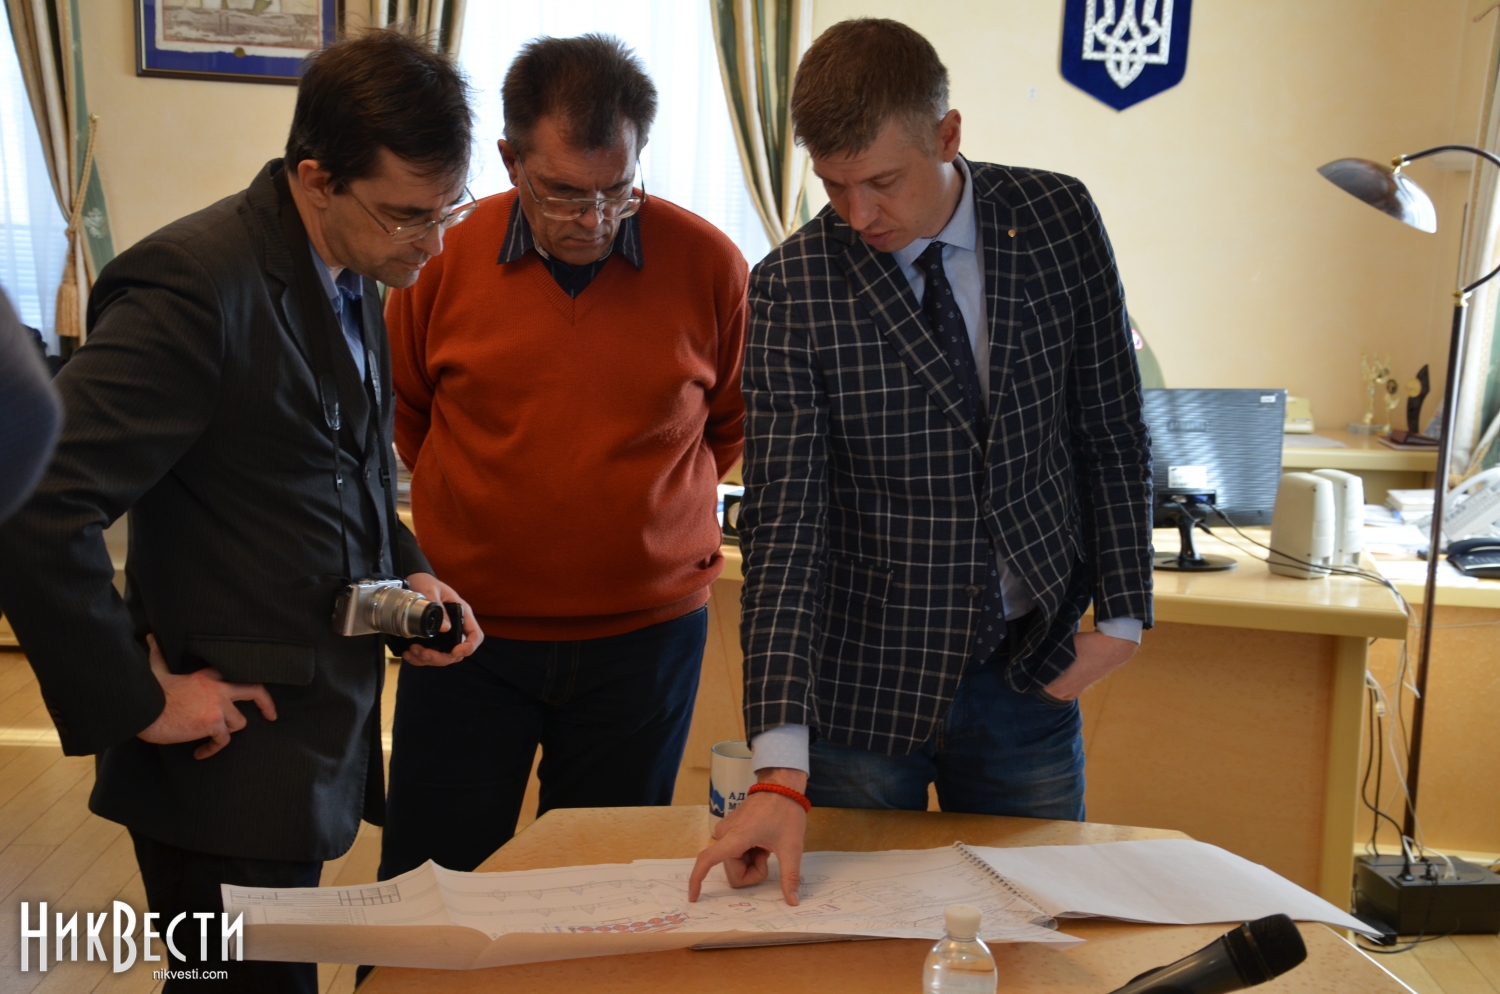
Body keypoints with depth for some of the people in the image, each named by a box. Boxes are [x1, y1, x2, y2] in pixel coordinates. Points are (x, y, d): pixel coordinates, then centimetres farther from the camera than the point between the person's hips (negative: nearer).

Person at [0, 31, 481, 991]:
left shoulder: (354, 278, 6)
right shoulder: (197, 285, -22)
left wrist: (411, 573, 4)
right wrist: (137, 699, -19)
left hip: (325, 735, 8)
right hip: (233, 760, -8)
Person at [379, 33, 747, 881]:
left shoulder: (709, 263, -6)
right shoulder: (446, 256, -5)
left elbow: (741, 415, 10)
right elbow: (401, 406, 13)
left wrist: (652, 509, 7)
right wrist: (483, 496, 10)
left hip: (647, 629, 0)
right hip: (469, 630, 1)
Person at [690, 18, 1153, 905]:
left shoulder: (1059, 219, -5)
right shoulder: (792, 289, -13)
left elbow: (1113, 432, 4)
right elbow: (784, 522, -19)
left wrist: (1123, 613, 0)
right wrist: (782, 771, -25)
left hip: (1031, 674, 2)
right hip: (866, 690, -2)